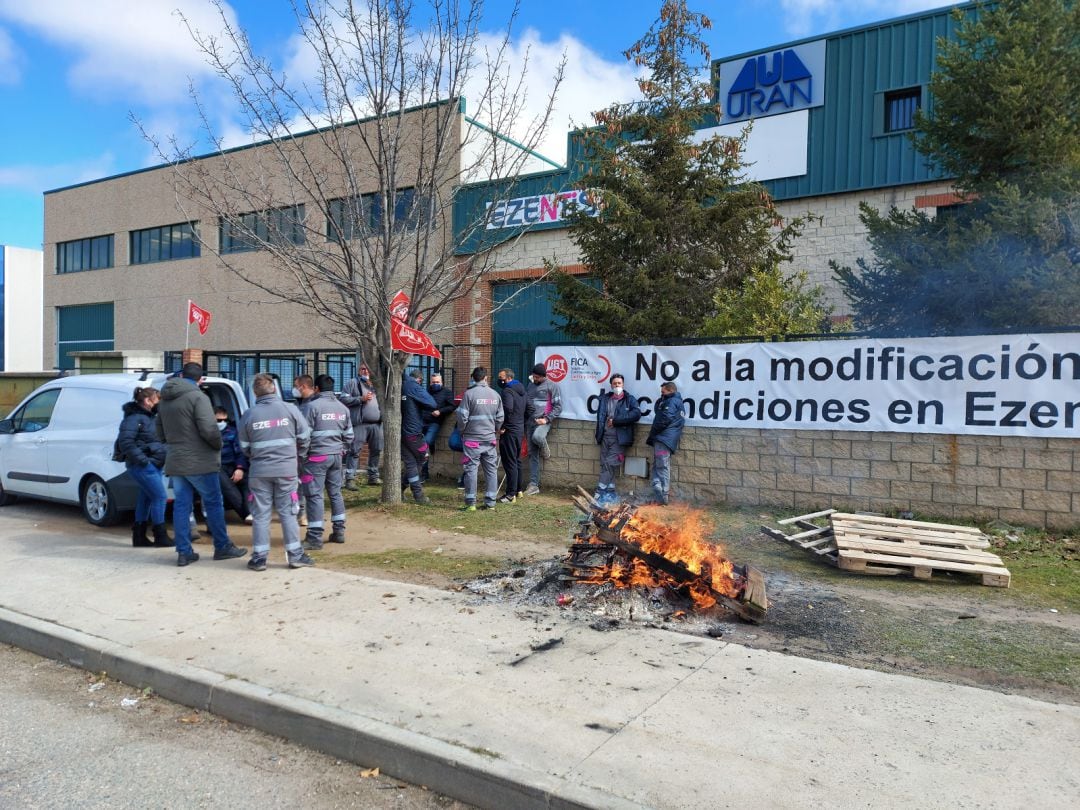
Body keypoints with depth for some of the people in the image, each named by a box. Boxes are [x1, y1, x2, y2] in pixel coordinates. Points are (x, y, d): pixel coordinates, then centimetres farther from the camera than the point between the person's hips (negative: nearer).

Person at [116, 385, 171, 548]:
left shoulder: (149, 416, 15)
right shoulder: (134, 417, -14)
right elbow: (125, 441, -22)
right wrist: (142, 459, -23)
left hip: (152, 465, 10)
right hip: (143, 466, -10)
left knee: (146, 498, 13)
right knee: (160, 497, -7)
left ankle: (139, 537, 22)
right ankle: (160, 537, 1)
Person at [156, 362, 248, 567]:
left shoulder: (164, 400, 12)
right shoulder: (197, 397, -14)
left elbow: (160, 433, 20)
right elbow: (209, 429, -21)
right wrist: (219, 445, -5)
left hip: (175, 462, 7)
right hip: (199, 462, -7)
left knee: (181, 506, 9)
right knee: (213, 504, 4)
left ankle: (184, 552, 11)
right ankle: (222, 547, 12)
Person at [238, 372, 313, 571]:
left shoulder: (249, 415, -2)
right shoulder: (290, 409, -4)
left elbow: (244, 446, 6)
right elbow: (304, 437, 1)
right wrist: (297, 455, 19)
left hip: (259, 471, 0)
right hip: (286, 469, 0)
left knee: (260, 514, 8)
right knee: (288, 513, 7)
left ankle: (259, 557, 11)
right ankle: (295, 555, 10)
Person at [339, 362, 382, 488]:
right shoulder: (352, 383, 1)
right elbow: (343, 399, -8)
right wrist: (361, 399, -14)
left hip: (377, 423, 6)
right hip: (359, 423, -6)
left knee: (376, 450, 12)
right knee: (355, 451, -6)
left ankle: (373, 476, 25)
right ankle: (350, 478, -4)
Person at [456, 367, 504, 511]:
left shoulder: (469, 394, -10)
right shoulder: (495, 395, 3)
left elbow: (462, 417, -10)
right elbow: (500, 418, 9)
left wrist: (462, 431, 8)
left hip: (472, 439, -4)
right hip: (490, 439, 4)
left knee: (471, 469, 2)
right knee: (491, 470, 9)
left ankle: (471, 503, 4)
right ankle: (490, 502, 12)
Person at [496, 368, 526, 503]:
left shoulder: (507, 391, -14)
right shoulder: (521, 390, 15)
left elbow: (508, 408, -28)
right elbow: (525, 409, 20)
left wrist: (502, 427, -19)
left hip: (509, 431, -9)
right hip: (520, 429, 9)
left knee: (509, 462, -6)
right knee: (516, 460, 18)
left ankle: (511, 494, -3)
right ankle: (518, 489, 27)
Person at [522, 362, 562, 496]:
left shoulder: (552, 386, -2)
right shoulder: (530, 386, 16)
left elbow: (558, 406, -6)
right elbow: (525, 405, 22)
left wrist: (546, 419, -16)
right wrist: (525, 422, 13)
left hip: (544, 421, -6)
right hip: (530, 422, 6)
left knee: (537, 437, -38)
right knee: (532, 454, 4)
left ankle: (545, 449, -3)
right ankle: (534, 485, 8)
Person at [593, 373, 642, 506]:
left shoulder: (629, 399, 2)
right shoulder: (605, 398, 16)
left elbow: (637, 414, -13)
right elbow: (600, 415, 13)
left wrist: (615, 421, -13)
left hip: (619, 438, -5)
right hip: (605, 436, 5)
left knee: (609, 465, -11)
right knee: (605, 465, 3)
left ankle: (600, 493, -8)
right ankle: (611, 494, 10)